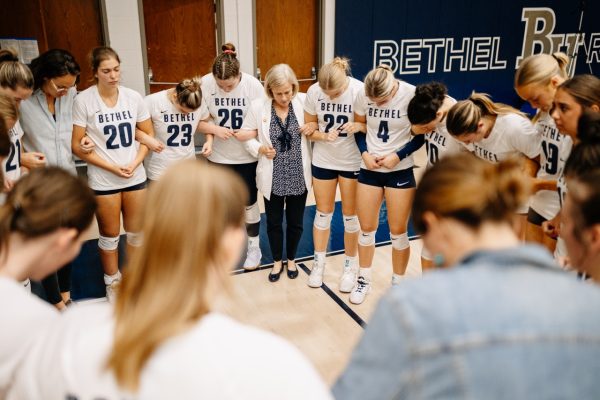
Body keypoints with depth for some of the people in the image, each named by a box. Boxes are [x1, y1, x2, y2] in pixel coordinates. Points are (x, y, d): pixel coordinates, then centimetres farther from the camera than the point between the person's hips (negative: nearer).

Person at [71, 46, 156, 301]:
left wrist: (135, 163, -9)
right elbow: (77, 146, -9)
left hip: (135, 176, 3)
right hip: (103, 180, -3)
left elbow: (148, 134, 6)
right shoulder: (83, 100, -11)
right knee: (110, 234, 12)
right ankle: (112, 281, 33)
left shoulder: (133, 97, -3)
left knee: (136, 231, 14)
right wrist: (111, 167, -14)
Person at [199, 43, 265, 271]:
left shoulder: (252, 85, -17)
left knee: (249, 202, 11)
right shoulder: (205, 83, -16)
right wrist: (214, 129, -26)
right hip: (219, 156, 1)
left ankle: (254, 248, 30)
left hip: (247, 155, -1)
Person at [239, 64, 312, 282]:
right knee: (274, 222, 15)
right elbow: (247, 137, -1)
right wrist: (260, 149, -19)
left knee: (295, 222, 15)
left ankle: (291, 260, 39)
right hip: (273, 177, 0)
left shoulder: (303, 103, -6)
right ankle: (277, 261, 37)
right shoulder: (258, 106, -8)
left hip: (298, 175, 1)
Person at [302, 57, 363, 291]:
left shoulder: (360, 91, -20)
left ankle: (350, 266, 27)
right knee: (323, 213, 12)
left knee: (350, 215, 9)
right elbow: (309, 128, -3)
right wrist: (323, 135, -23)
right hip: (323, 160, 2)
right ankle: (318, 263, 30)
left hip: (352, 162, -2)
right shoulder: (313, 91, -13)